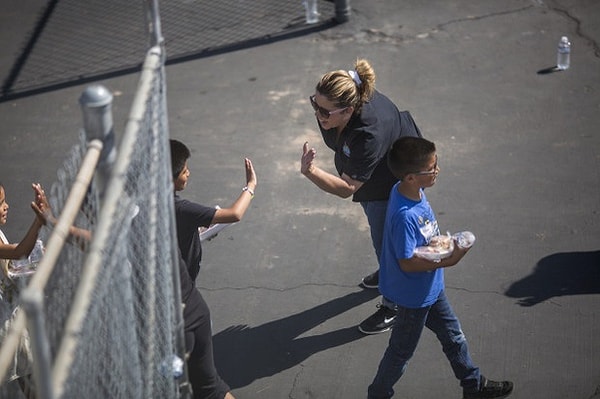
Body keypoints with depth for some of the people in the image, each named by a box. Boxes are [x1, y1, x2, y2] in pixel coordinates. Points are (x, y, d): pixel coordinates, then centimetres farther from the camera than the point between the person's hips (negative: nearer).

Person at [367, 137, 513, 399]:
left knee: (453, 337, 25)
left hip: (430, 288, 9)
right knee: (402, 351, 15)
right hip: (414, 295, -9)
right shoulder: (405, 215, -38)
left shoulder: (410, 190, -10)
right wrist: (448, 261, -24)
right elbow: (407, 263, -29)